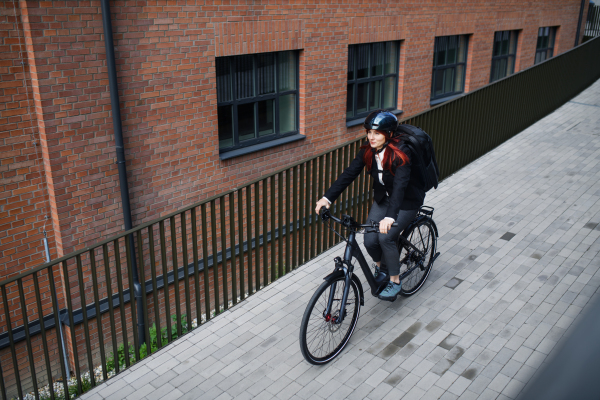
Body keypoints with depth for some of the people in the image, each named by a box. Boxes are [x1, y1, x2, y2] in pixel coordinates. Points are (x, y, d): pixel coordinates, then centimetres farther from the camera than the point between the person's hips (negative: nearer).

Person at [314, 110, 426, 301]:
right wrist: (328, 198, -28)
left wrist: (390, 217, -55)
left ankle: (395, 281, 1)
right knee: (370, 240, -7)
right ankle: (381, 266, 27)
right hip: (383, 198, 5)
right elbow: (349, 173, -17)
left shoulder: (400, 153, -30)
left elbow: (400, 185, -41)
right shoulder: (367, 151, -12)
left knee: (386, 237, -21)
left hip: (407, 200, -5)